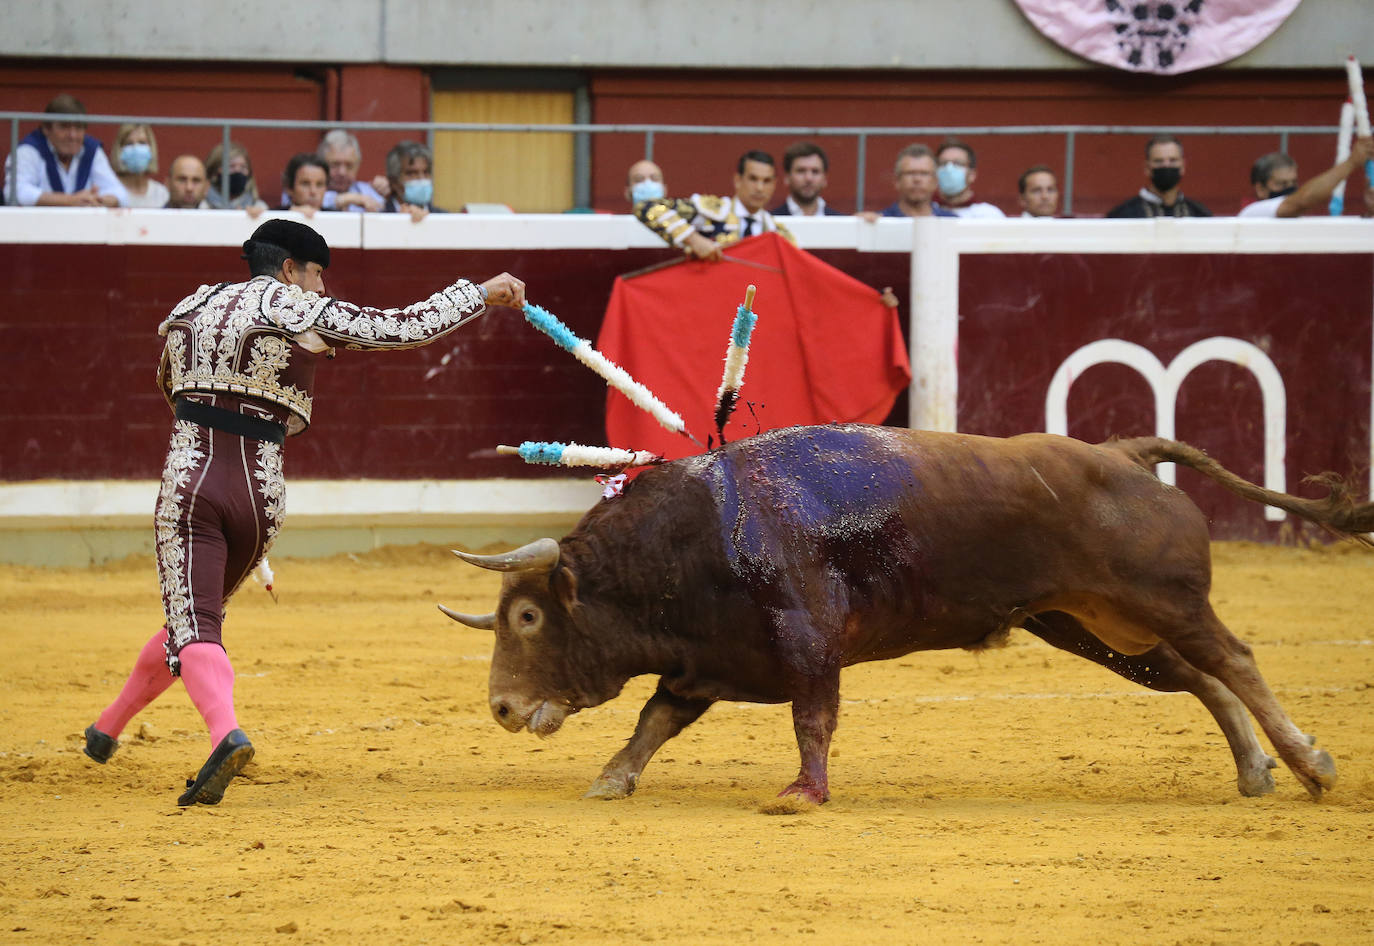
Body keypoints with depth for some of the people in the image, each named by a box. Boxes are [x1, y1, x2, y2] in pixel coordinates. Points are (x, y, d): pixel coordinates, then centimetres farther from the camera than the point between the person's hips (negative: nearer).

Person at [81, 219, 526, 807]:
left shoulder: (189, 310, 14)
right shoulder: (305, 313, 2)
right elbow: (410, 327, 1)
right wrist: (482, 292, 13)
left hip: (190, 477, 0)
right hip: (261, 488, 0)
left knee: (191, 623, -9)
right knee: (199, 612, 19)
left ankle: (225, 732, -35)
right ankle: (109, 726, 29)